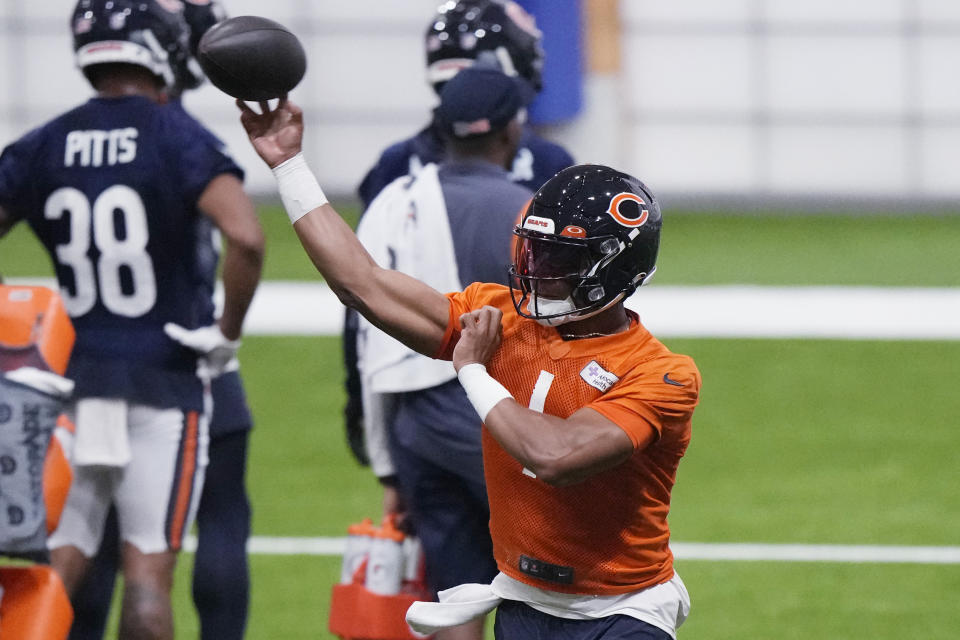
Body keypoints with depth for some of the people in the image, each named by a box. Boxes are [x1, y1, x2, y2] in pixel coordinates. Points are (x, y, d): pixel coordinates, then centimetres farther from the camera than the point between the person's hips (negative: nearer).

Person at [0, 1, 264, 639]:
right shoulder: (178, 138, -8)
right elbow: (246, 238, -22)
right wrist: (227, 334, -8)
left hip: (70, 380, 3)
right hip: (164, 383, -3)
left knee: (56, 569, 7)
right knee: (149, 568, 2)